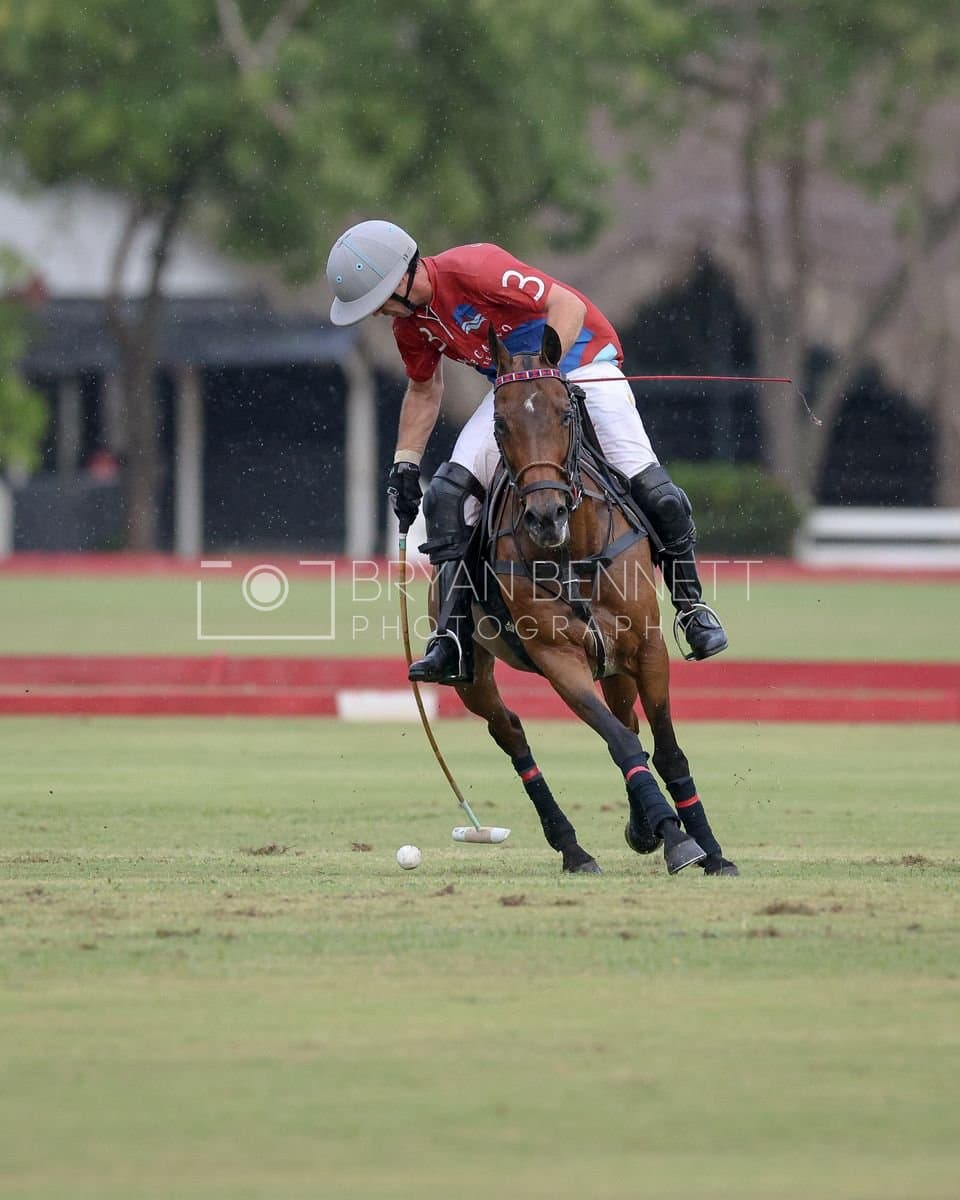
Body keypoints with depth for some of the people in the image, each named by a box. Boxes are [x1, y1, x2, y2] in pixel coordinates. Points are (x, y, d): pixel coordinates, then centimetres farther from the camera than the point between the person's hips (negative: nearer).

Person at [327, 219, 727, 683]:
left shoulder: (471, 268, -28)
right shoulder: (409, 322, -3)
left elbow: (569, 306, -30)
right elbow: (423, 390, 16)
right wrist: (404, 464, 10)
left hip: (581, 359, -7)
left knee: (646, 483, -20)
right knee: (447, 494, -11)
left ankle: (691, 605, 1)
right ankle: (452, 641, -12)